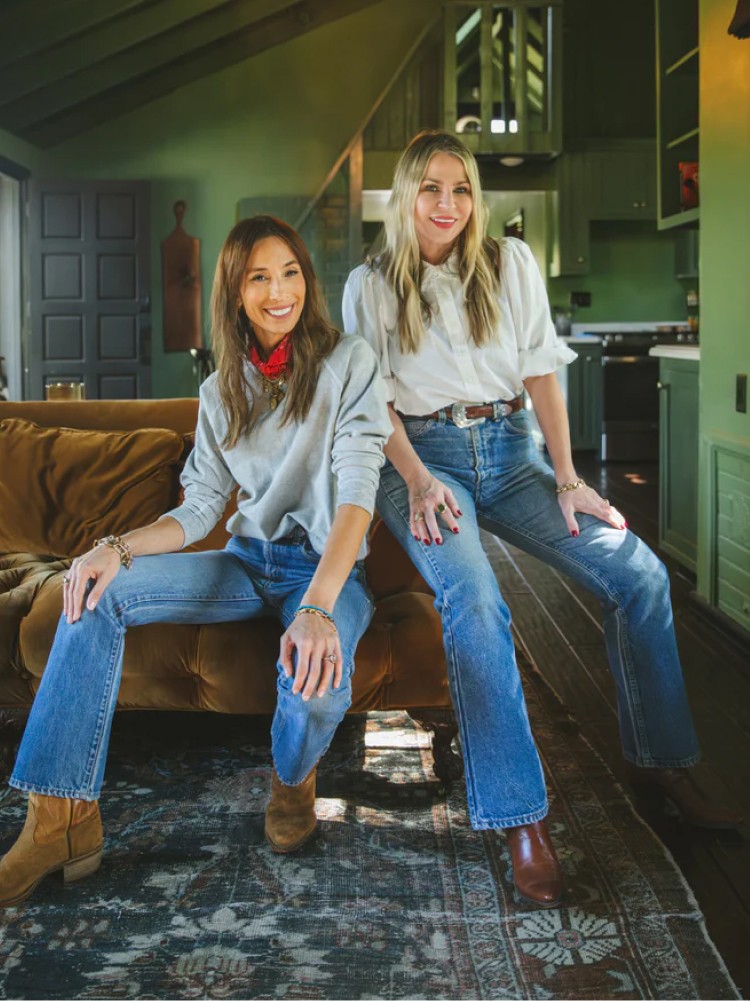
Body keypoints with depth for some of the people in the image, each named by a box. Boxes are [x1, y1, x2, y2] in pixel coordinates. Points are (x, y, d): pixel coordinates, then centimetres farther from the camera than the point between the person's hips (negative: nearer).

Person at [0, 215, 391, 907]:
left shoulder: (348, 364, -6)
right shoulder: (223, 390, 11)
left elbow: (357, 492, -19)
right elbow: (199, 510, 6)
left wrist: (318, 608, -35)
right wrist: (119, 547, -17)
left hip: (328, 567, -5)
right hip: (249, 562, 5)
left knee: (318, 678, -38)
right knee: (97, 592, -17)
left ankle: (293, 782, 2)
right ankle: (65, 818, -18)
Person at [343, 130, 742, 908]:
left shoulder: (510, 264, 11)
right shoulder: (370, 286, 6)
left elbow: (541, 371, 6)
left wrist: (568, 479, -4)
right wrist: (418, 481, -16)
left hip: (509, 452, 3)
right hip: (423, 456, -3)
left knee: (639, 572, -17)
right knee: (472, 599, -32)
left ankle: (657, 756, 1)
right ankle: (521, 820, -30)